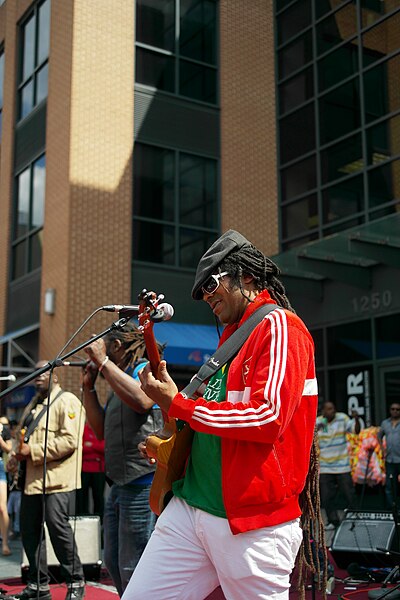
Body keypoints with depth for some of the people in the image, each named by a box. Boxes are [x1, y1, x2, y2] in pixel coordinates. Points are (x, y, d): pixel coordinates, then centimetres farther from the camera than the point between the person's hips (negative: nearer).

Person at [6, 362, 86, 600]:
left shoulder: (67, 401, -6)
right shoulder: (34, 405, 22)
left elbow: (69, 441, -17)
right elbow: (24, 435, 31)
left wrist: (32, 451, -16)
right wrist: (18, 455, 9)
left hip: (57, 479, -9)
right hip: (32, 479, 9)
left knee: (58, 527, -10)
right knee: (29, 530, 9)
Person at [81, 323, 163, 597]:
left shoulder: (144, 369, -6)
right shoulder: (118, 382, 22)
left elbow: (142, 400, -29)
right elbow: (102, 430, 22)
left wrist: (102, 361, -22)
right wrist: (89, 387, 14)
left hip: (144, 484, -10)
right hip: (120, 485, 10)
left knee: (132, 570, -6)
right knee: (114, 563, 18)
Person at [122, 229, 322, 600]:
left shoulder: (279, 326, -7)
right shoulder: (231, 336, 20)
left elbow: (267, 416, -20)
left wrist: (177, 405, -12)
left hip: (254, 524, -8)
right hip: (189, 506, 8)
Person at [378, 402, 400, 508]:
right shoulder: (385, 423, 10)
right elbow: (379, 436, 25)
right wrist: (382, 448, 12)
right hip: (390, 460, 4)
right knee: (390, 486, 10)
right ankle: (391, 508, 19)